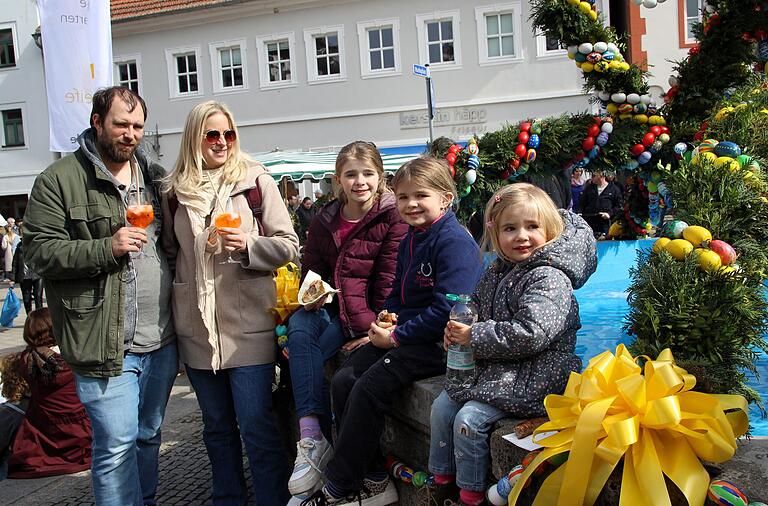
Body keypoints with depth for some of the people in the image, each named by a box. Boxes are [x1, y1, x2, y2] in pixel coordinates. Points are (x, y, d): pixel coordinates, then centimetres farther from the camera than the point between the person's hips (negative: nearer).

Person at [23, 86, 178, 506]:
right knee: (117, 444, -3)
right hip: (105, 343, -6)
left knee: (149, 437, 18)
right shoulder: (59, 180, -4)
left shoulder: (155, 177, 14)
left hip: (161, 341, 6)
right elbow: (38, 250, -10)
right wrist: (107, 248, -21)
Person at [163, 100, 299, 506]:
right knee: (217, 427, 16)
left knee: (256, 426, -2)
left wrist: (247, 245, -17)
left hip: (248, 324, -4)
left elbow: (288, 244, 0)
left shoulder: (256, 180, 0)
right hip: (197, 328, 4)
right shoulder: (176, 191, 8)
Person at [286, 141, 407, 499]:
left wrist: (372, 329, -20)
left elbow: (388, 281, -12)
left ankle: (312, 439, -15)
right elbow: (311, 270, 14)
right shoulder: (324, 221, 10)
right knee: (299, 328, -26)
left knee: (320, 350, -27)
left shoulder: (392, 218, -6)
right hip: (328, 305, 5)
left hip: (368, 314, -5)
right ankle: (312, 436, -33)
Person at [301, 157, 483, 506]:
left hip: (440, 342, -9)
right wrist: (384, 320, 1)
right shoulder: (410, 241, 15)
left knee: (370, 388, -22)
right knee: (343, 380, -7)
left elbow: (446, 309, -23)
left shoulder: (455, 242, -16)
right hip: (404, 335, 10)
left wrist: (397, 336, -16)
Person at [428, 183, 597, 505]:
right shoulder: (497, 272, 9)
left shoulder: (550, 278, -18)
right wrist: (457, 331, 1)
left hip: (533, 376, -9)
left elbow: (529, 335, -28)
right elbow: (477, 310, 24)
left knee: (469, 418, -18)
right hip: (495, 367, 9)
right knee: (442, 406, 5)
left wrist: (474, 337, -21)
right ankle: (441, 478, 22)